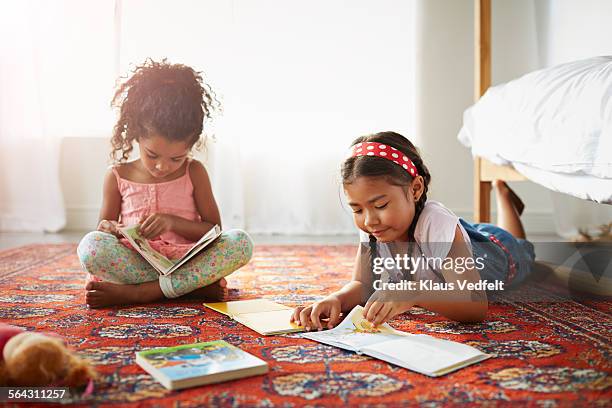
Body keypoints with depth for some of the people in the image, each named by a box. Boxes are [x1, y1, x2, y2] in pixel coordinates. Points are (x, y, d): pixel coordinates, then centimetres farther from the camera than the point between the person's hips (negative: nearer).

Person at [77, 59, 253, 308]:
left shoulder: (194, 172, 7)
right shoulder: (118, 176, 7)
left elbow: (214, 230, 5)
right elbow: (104, 224, 14)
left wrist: (173, 222, -13)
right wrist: (109, 228, -12)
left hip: (186, 260, 1)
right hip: (136, 261, 0)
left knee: (240, 242, -27)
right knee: (91, 246, -31)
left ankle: (134, 292, -30)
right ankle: (195, 287, -29)